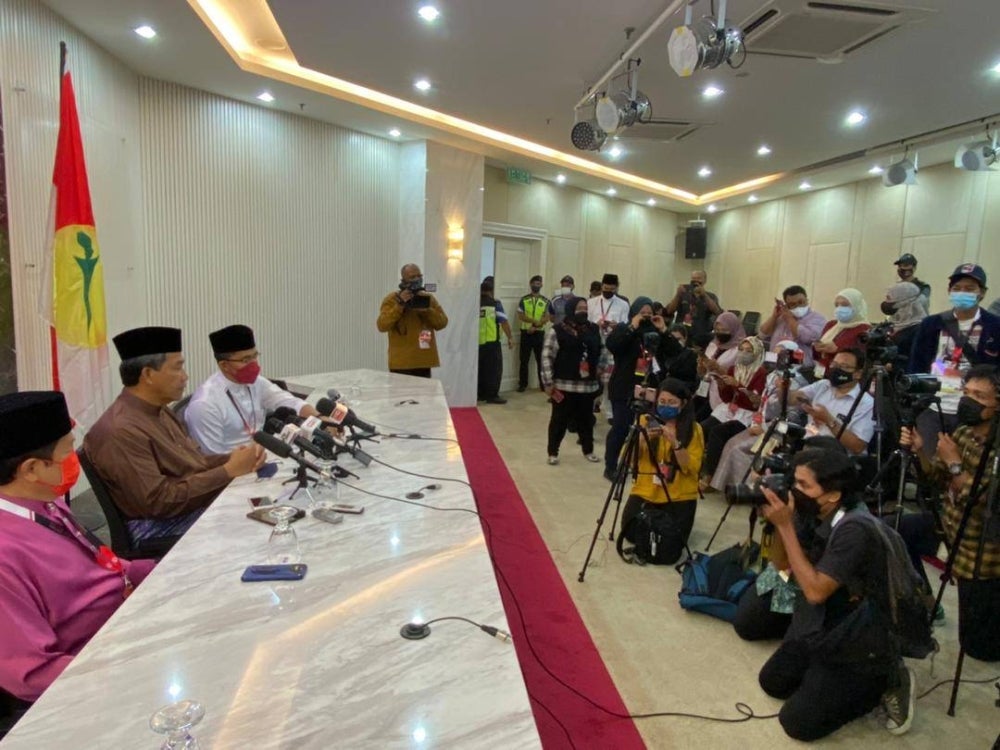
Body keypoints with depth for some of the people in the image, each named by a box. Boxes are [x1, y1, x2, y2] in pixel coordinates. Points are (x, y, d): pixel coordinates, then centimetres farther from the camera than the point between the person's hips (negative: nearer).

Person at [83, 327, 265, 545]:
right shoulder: (122, 430, -20)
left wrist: (232, 458, -8)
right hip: (162, 527, -8)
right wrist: (228, 471, -21)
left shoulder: (159, 411, 8)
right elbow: (158, 501, -23)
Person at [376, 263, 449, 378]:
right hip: (401, 363, -4)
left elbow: (442, 323, 2)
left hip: (424, 361, 4)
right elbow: (382, 325, -12)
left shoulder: (428, 298, 10)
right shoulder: (392, 299, -1)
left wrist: (427, 308, -12)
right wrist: (400, 305, -17)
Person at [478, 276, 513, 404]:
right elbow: (504, 322, -10)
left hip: (477, 342, 5)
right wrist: (510, 337, -4)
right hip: (491, 342, -5)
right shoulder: (495, 303, -7)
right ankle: (492, 395, 2)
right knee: (494, 369, 3)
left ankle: (481, 394, 19)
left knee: (480, 368, 14)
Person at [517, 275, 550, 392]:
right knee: (524, 360, 3)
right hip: (526, 332, 0)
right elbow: (520, 316, -6)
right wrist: (534, 321, -19)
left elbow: (546, 318, -4)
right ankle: (522, 384, 10)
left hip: (539, 333, 1)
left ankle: (543, 383, 14)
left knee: (541, 359, 6)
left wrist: (535, 327, -18)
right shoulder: (524, 299, 3)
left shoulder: (545, 301, 5)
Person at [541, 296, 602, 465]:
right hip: (564, 385, -4)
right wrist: (548, 383, -13)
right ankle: (553, 453, 19)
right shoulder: (557, 331, -8)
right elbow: (546, 357, -9)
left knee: (586, 419, 15)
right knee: (559, 420, 4)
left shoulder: (592, 329, 9)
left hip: (588, 385, 4)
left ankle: (588, 450, 31)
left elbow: (599, 352, 17)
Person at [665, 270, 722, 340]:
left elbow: (717, 312, -12)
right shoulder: (683, 294, 7)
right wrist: (677, 295, -16)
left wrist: (704, 295, -20)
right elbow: (669, 311, -3)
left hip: (701, 337, -1)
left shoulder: (710, 296, 7)